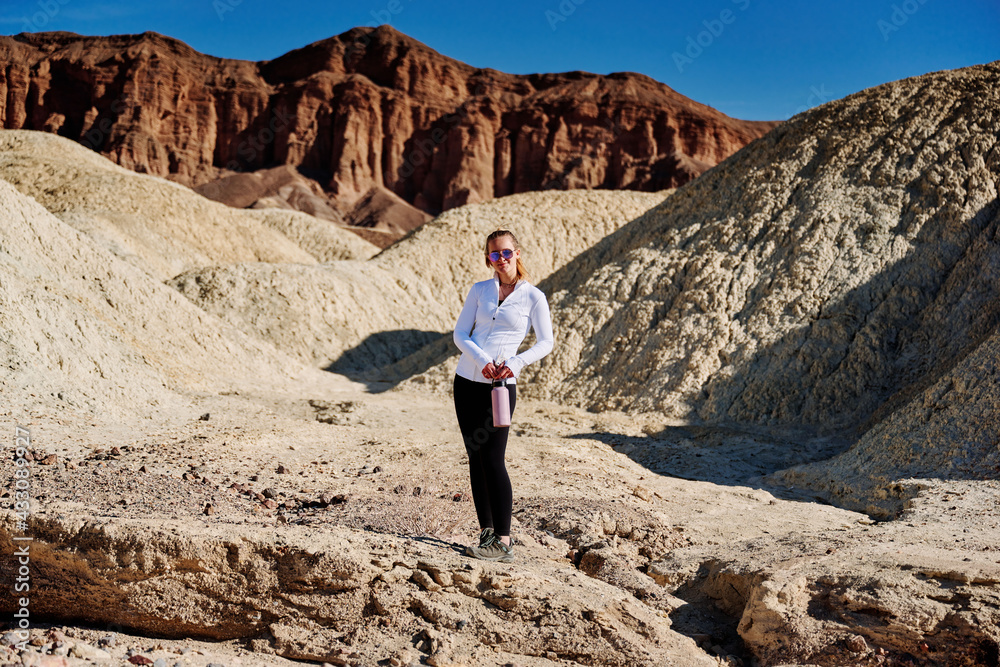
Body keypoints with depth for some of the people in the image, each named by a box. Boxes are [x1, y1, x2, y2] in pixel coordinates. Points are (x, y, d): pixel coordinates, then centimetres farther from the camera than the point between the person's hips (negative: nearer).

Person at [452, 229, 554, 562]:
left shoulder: (533, 297, 0)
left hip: (500, 385, -4)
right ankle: (486, 532, 11)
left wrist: (515, 362, -14)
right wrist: (482, 360, -14)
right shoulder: (479, 290, 9)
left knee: (493, 459, -10)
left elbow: (546, 342, 1)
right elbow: (460, 333, 4)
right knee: (476, 458, 5)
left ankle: (502, 542, -7)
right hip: (467, 380, 4)